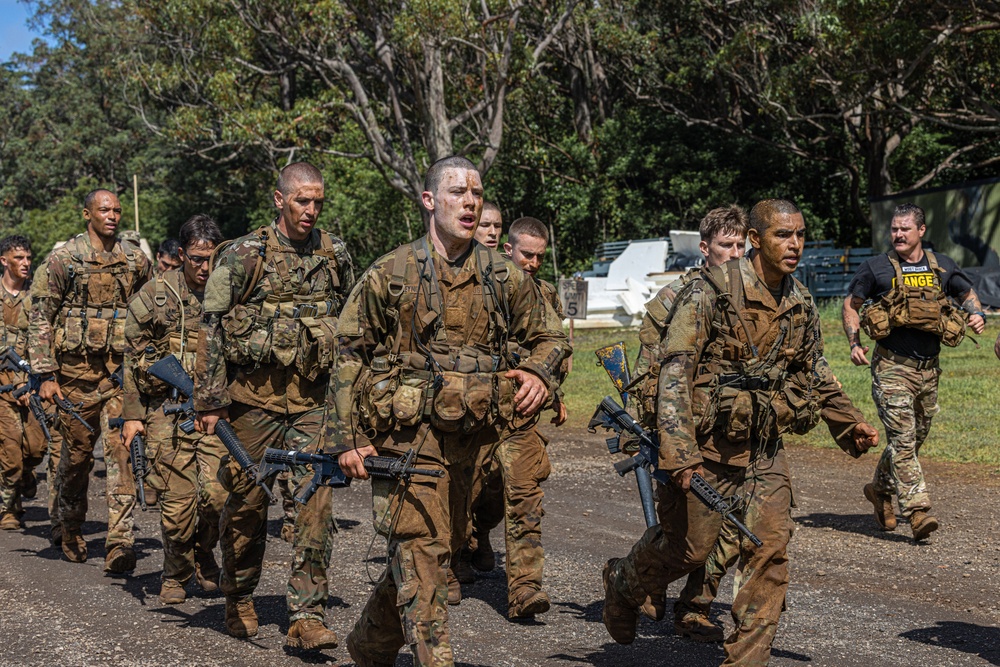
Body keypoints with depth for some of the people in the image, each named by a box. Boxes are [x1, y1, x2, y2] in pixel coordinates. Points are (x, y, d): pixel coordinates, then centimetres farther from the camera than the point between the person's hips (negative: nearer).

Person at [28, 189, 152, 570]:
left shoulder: (136, 260, 8)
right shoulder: (63, 260, 0)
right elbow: (40, 319, -1)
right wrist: (46, 374, -7)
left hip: (123, 370, 1)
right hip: (77, 370, -1)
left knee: (121, 451, -10)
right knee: (76, 455, 8)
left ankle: (120, 542, -13)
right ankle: (70, 531, 30)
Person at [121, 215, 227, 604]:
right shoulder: (156, 294, 3)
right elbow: (134, 357, 7)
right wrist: (132, 414, 4)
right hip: (168, 408, 0)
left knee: (216, 493, -12)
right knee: (177, 500, -2)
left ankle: (204, 555, 18)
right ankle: (176, 574, 21)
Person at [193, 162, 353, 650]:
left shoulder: (335, 256, 7)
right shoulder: (244, 255, -4)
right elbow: (211, 328, -4)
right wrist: (210, 400, -8)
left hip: (313, 398, 2)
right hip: (254, 394, -2)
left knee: (316, 501, -7)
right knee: (248, 500, 7)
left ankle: (307, 615, -5)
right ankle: (239, 600, 27)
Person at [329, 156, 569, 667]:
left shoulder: (504, 278, 6)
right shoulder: (390, 275, -3)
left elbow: (551, 336, 16)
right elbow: (350, 355, 0)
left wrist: (539, 373, -7)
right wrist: (346, 439, -6)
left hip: (468, 440, 5)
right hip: (407, 436, -5)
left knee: (429, 550, 16)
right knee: (421, 550, -14)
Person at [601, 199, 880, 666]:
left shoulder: (799, 303, 5)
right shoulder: (710, 293, -15)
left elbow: (815, 373, 23)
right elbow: (673, 371, -20)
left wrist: (850, 423, 18)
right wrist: (680, 453, -28)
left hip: (763, 447, 5)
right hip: (704, 443, -5)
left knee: (770, 548, -3)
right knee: (689, 547, 3)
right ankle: (623, 584, 34)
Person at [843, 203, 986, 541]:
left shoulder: (942, 266, 8)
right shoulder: (877, 267, 0)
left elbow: (967, 294, 23)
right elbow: (850, 304, 9)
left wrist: (978, 315, 1)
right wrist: (855, 343, -5)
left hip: (928, 370, 4)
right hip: (892, 368, -4)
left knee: (913, 439, 15)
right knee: (902, 439, -13)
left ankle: (880, 490, 36)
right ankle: (918, 511, -16)